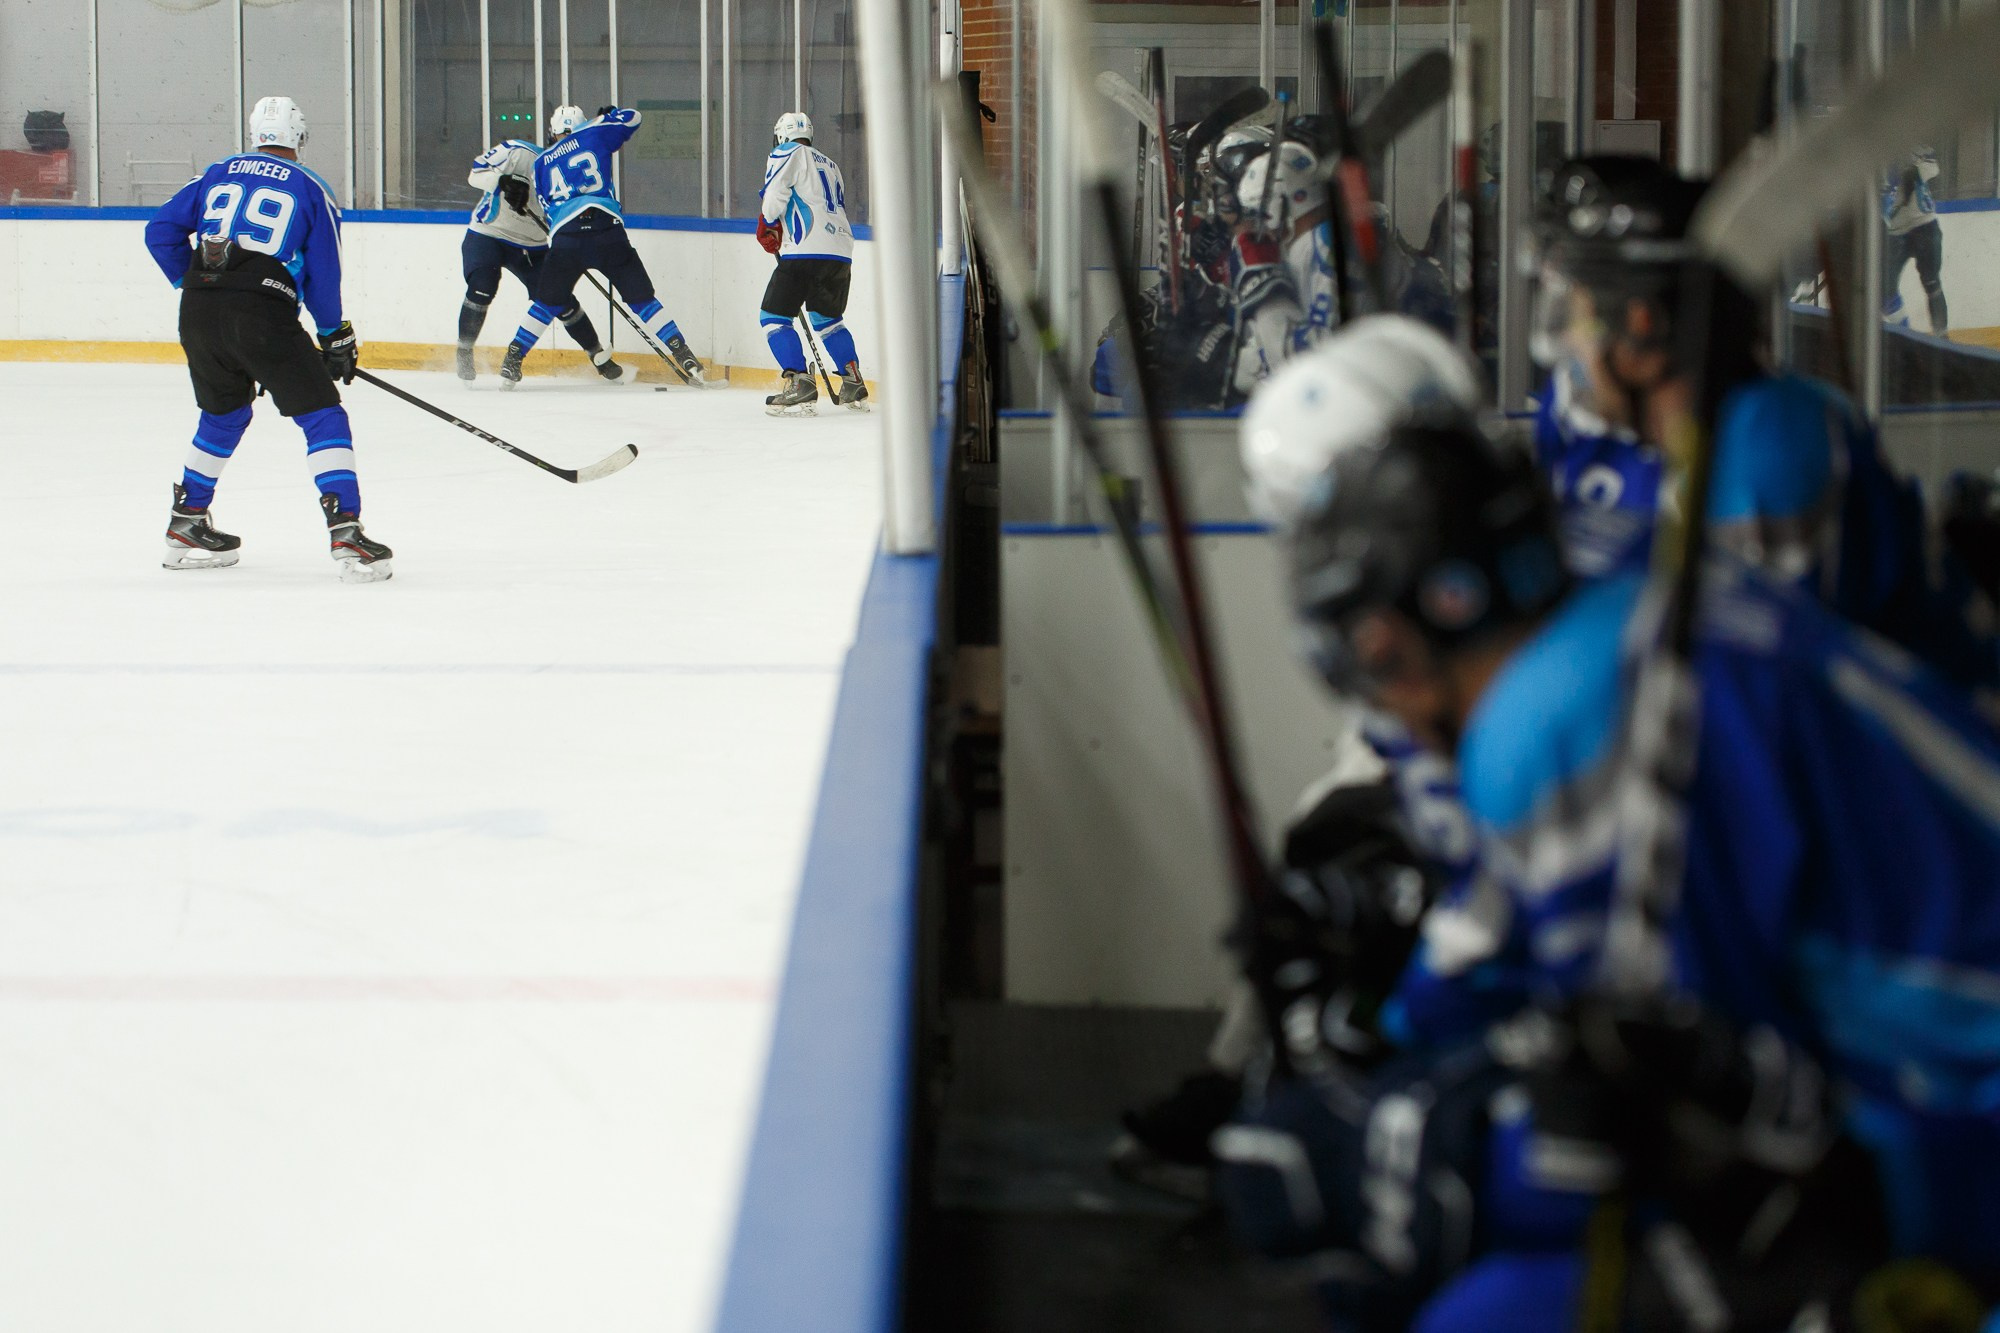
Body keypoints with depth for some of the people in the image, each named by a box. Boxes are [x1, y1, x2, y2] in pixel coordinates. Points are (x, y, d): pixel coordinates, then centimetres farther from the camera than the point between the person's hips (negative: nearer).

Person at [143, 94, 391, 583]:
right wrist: (335, 336, 18)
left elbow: (161, 231, 15)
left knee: (224, 414, 26)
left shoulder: (218, 173, 19)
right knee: (322, 416, 0)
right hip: (264, 313, -5)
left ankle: (186, 524, 32)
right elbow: (322, 276, 7)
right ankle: (345, 531, -13)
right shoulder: (312, 190, 10)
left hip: (199, 312, 5)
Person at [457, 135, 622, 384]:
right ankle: (464, 353, -8)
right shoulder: (518, 153, -16)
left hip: (531, 247, 4)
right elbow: (477, 173, -18)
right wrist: (505, 181, -37)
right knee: (482, 289, -26)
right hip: (487, 235, -4)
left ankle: (598, 355, 15)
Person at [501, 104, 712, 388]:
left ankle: (512, 360, 14)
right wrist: (606, 116, 44)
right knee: (641, 298, 6)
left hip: (565, 236, 1)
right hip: (607, 228, -1)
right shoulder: (593, 134, 16)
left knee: (548, 302, 18)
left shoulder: (542, 162, 23)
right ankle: (685, 357, -1)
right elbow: (631, 118, 25)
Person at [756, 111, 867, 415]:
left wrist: (767, 229, 9)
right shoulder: (830, 164, 28)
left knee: (773, 316, -1)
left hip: (807, 252, -7)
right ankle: (854, 385, 19)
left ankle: (799, 384, -14)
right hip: (841, 253, 7)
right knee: (827, 318, 24)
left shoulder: (787, 153, 5)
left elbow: (774, 195, -8)